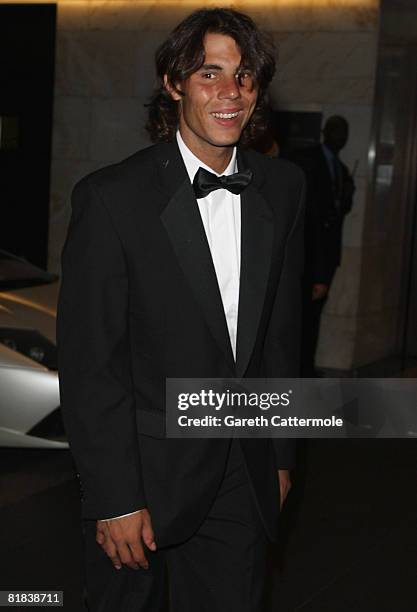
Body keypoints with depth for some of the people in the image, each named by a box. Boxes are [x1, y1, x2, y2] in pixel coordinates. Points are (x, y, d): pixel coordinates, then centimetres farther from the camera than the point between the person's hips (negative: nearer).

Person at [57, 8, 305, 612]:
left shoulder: (283, 188, 2)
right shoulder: (112, 197, -14)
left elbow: (283, 329, 10)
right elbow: (89, 364, -14)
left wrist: (281, 453, 12)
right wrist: (115, 498, -15)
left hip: (245, 479, 4)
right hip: (145, 476, -4)